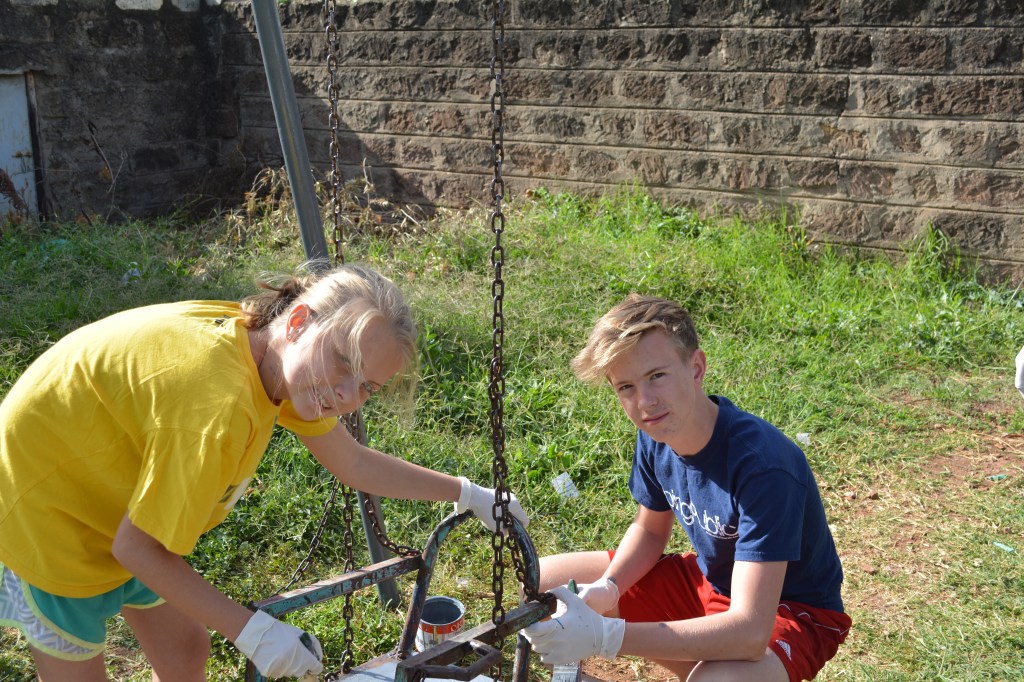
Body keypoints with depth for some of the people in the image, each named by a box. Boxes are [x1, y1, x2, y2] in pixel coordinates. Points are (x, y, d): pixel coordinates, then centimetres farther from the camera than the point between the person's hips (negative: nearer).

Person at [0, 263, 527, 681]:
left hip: (113, 498, 8)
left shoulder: (272, 355, -12)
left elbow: (356, 465, 1)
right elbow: (138, 549, -28)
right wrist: (252, 632, -25)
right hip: (46, 502, -8)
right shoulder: (220, 404, -39)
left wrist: (468, 494, 5)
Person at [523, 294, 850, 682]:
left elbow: (750, 631, -39)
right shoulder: (656, 435, -13)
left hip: (789, 608, -6)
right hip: (708, 579, 6)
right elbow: (650, 528, 6)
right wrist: (606, 588, -16)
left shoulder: (762, 463, -34)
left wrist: (605, 636, -45)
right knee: (541, 580, -2)